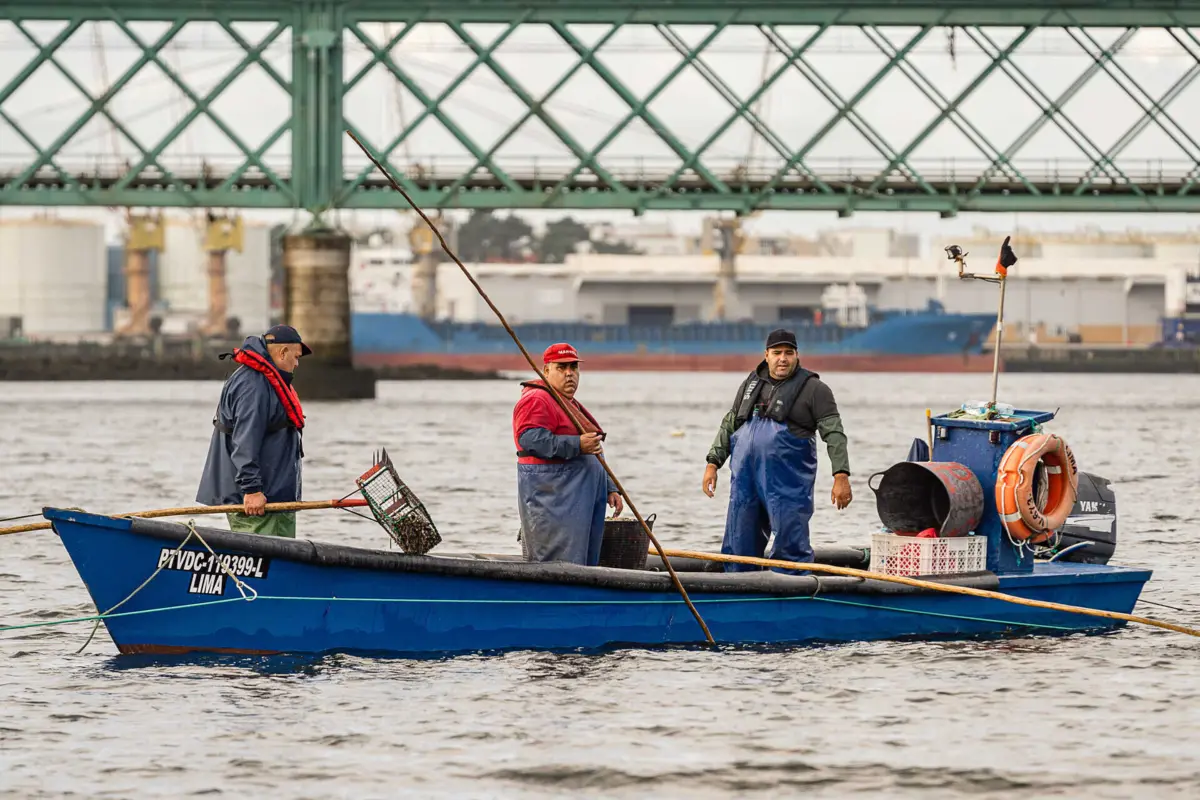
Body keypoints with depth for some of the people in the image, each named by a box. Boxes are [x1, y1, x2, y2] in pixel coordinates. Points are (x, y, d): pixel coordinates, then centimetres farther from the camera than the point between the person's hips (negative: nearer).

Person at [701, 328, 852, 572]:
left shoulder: (813, 389, 0)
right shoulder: (750, 384, 16)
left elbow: (834, 434, -6)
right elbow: (729, 425, 23)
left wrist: (841, 475, -16)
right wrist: (713, 463, 15)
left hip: (788, 484, -5)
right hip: (746, 477, 5)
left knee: (789, 547, -8)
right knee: (738, 545, 8)